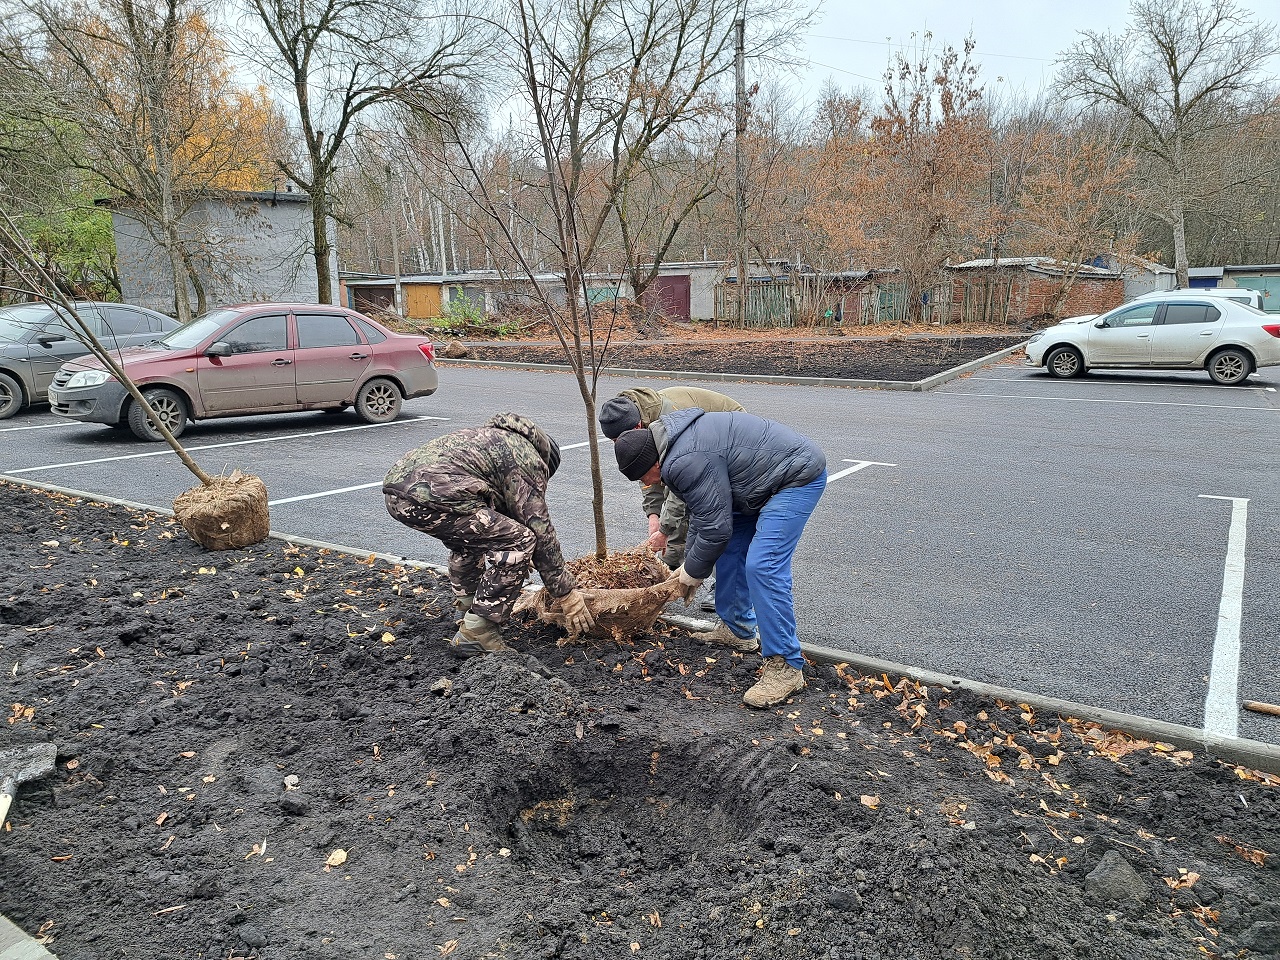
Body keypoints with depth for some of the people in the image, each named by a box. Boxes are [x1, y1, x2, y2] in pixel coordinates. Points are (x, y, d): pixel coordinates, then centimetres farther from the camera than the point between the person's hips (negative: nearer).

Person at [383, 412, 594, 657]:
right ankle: (475, 633, 0)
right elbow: (541, 531, 5)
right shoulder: (528, 461, 8)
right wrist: (567, 595, 12)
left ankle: (468, 608, 40)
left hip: (396, 484, 10)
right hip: (430, 498, -10)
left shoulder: (493, 435, 33)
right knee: (520, 541, -2)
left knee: (470, 531, 33)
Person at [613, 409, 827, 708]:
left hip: (798, 476, -11)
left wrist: (693, 571, -4)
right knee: (729, 549, 16)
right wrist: (690, 563, 18)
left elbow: (715, 527, -21)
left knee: (763, 566, -18)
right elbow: (702, 510, 16)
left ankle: (785, 666, -12)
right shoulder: (675, 445, 8)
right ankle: (738, 629, 29)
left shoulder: (687, 461, -26)